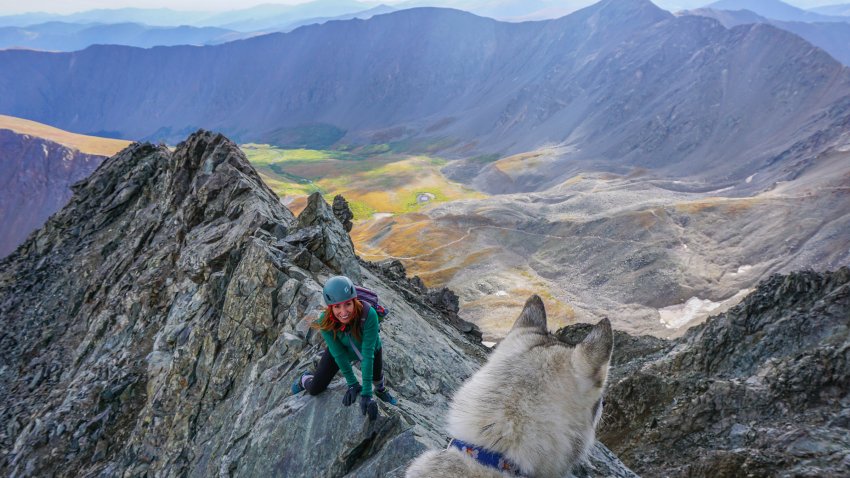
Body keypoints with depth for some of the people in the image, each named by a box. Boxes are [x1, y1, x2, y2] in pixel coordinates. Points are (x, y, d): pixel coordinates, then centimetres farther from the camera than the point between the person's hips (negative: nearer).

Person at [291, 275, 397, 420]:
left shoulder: (369, 314, -43)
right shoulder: (326, 322, -35)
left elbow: (368, 354, -40)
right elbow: (338, 353, -24)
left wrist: (366, 393, -39)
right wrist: (352, 384, -22)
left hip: (371, 348, 0)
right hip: (341, 348, 1)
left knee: (377, 376, 22)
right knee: (314, 389, 0)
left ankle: (380, 390, 59)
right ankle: (305, 379, 36)